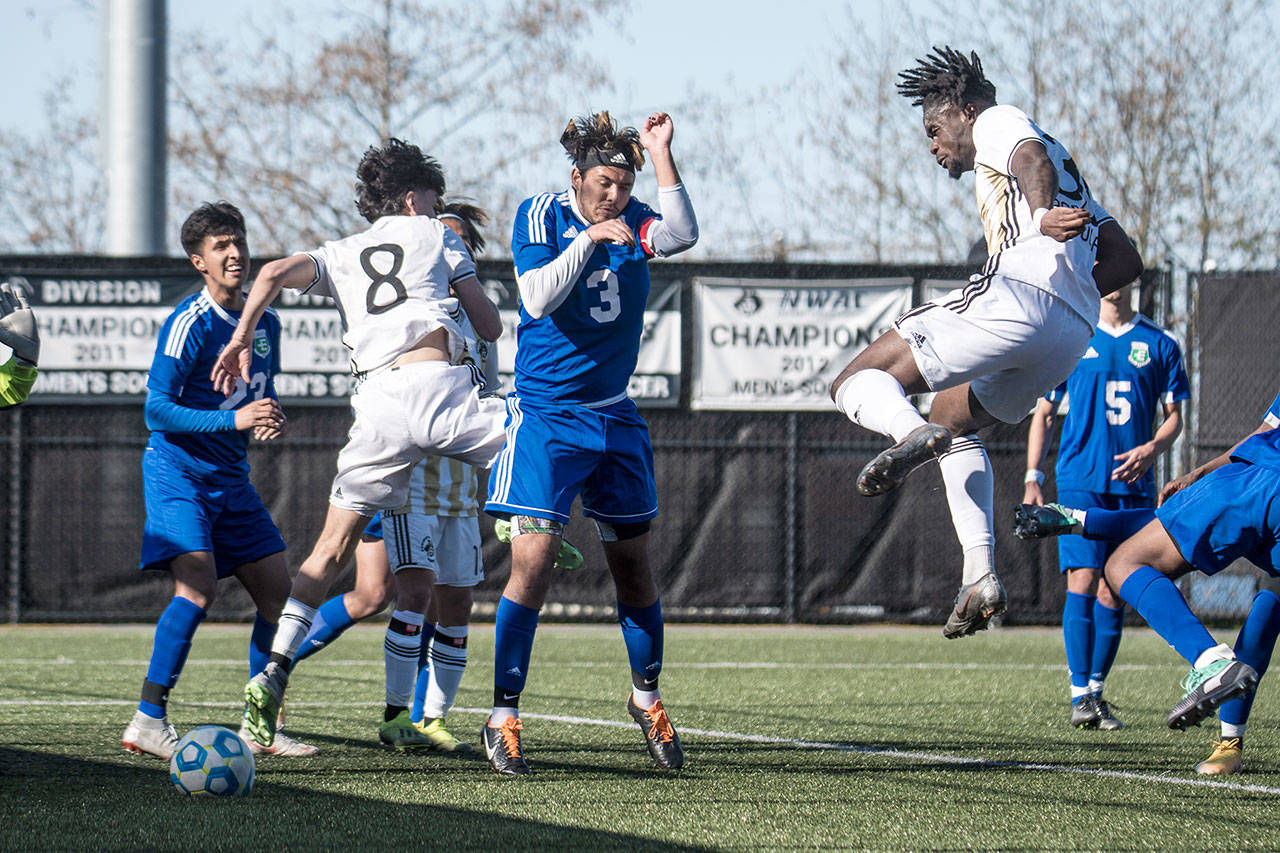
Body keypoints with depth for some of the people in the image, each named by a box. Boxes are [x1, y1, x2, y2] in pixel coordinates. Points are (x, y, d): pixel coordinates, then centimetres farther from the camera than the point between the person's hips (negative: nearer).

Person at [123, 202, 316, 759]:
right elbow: (158, 410, -19)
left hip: (231, 480, 8)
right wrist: (234, 419, -28)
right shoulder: (190, 324, -15)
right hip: (178, 469, -8)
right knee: (198, 584, -25)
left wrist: (270, 420, -2)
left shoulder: (265, 324, 9)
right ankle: (148, 722, -23)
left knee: (277, 591, 4)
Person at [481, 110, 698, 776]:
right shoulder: (542, 216, -7)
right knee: (533, 558, -14)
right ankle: (503, 717, -8)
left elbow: (681, 235, -20)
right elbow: (538, 299, -20)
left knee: (633, 564, 10)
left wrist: (659, 153, -23)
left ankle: (646, 696, 30)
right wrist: (588, 240, -28)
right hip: (545, 414, -4)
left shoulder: (633, 221, 2)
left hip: (615, 418, 4)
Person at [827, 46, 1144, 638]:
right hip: (1073, 331, 9)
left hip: (1015, 294, -9)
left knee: (856, 384, -4)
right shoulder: (1069, 175, 38)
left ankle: (910, 433, -39)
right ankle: (981, 574, 15)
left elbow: (1031, 156, -13)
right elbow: (1126, 261, 32)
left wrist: (1041, 217, -33)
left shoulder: (996, 123, 12)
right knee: (953, 417, 31)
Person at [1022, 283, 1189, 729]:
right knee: (1082, 582, -13)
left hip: (1132, 485, 2)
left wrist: (1150, 449, -11)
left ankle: (1097, 691, 15)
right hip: (1080, 482, -1)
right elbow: (1044, 412, 11)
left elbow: (1174, 416, 11)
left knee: (1112, 593, 3)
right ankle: (1080, 694, -14)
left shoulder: (1160, 344, 9)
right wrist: (1032, 479, 3)